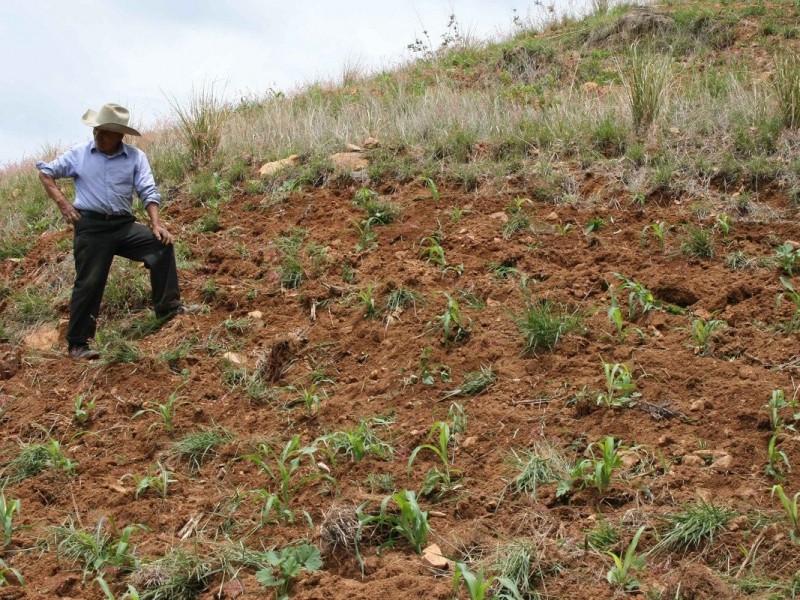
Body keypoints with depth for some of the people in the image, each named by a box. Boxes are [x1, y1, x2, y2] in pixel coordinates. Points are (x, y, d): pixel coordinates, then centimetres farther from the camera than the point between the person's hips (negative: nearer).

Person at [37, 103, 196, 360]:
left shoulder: (136, 157, 2)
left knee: (162, 245, -15)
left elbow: (148, 192, 0)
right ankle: (77, 344, 6)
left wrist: (156, 224, -14)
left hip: (124, 224, 2)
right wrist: (62, 202, -2)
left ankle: (168, 307, -5)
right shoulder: (78, 155, 3)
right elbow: (45, 172, 12)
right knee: (89, 283, -5)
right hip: (91, 226, -2)